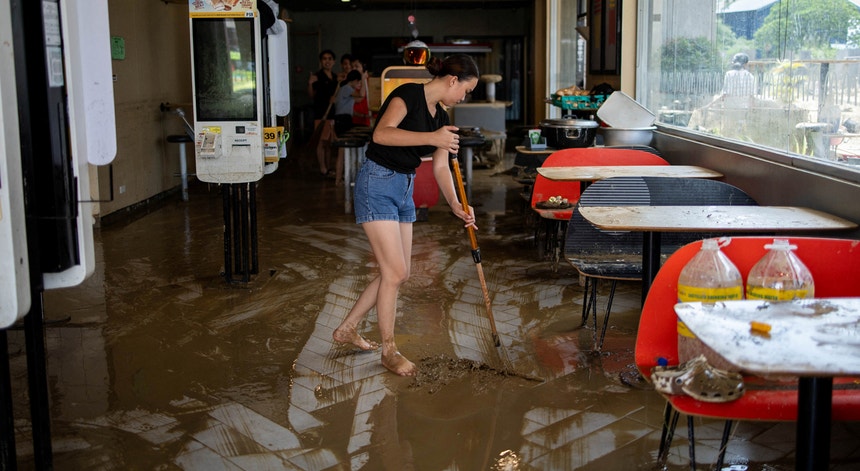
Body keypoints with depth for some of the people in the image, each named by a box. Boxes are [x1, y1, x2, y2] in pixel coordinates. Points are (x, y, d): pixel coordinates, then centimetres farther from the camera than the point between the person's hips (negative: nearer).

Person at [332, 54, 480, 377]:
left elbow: (440, 167, 11)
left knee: (398, 273, 11)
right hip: (377, 184, -9)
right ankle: (389, 351, 8)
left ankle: (347, 329, 26)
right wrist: (431, 138, -35)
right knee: (394, 272, -7)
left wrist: (455, 205, -3)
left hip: (404, 189, 9)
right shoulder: (409, 95, -14)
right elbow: (381, 134, -30)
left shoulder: (441, 118, 11)